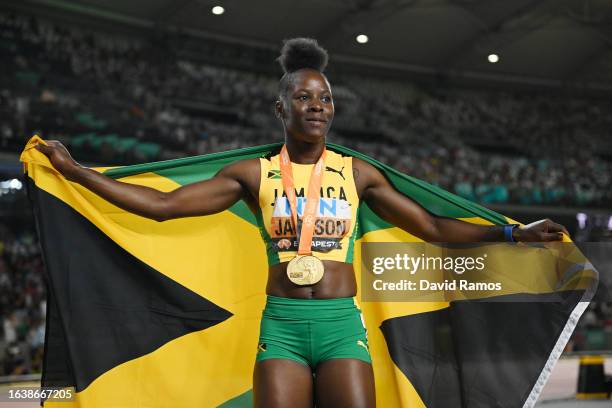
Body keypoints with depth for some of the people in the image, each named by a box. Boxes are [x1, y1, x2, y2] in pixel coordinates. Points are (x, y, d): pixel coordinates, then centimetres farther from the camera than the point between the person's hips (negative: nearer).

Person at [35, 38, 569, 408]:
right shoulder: (255, 174, 4)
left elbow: (433, 227, 9)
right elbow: (163, 205, 1)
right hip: (281, 325, 0)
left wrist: (512, 233, 3)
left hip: (342, 325, 1)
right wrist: (77, 172, -3)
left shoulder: (357, 173, 7)